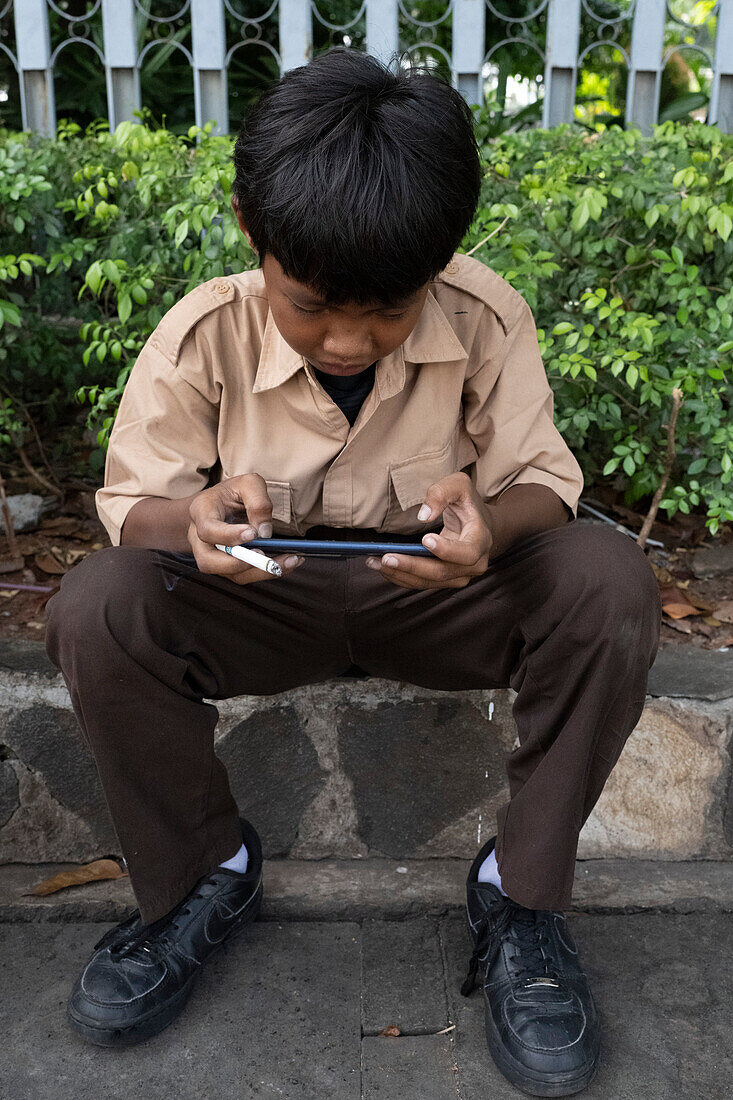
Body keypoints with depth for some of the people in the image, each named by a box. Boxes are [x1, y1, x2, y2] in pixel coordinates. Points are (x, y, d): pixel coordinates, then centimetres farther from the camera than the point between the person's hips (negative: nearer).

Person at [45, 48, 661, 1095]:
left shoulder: (485, 318, -13)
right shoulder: (203, 334, -13)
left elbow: (546, 479, -9)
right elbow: (130, 504, -8)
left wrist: (492, 525, -35)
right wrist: (192, 521, -35)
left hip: (433, 591, 1)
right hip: (261, 600, 1)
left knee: (610, 579, -28)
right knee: (94, 607, -28)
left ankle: (523, 895, -9)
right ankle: (200, 878, -2)